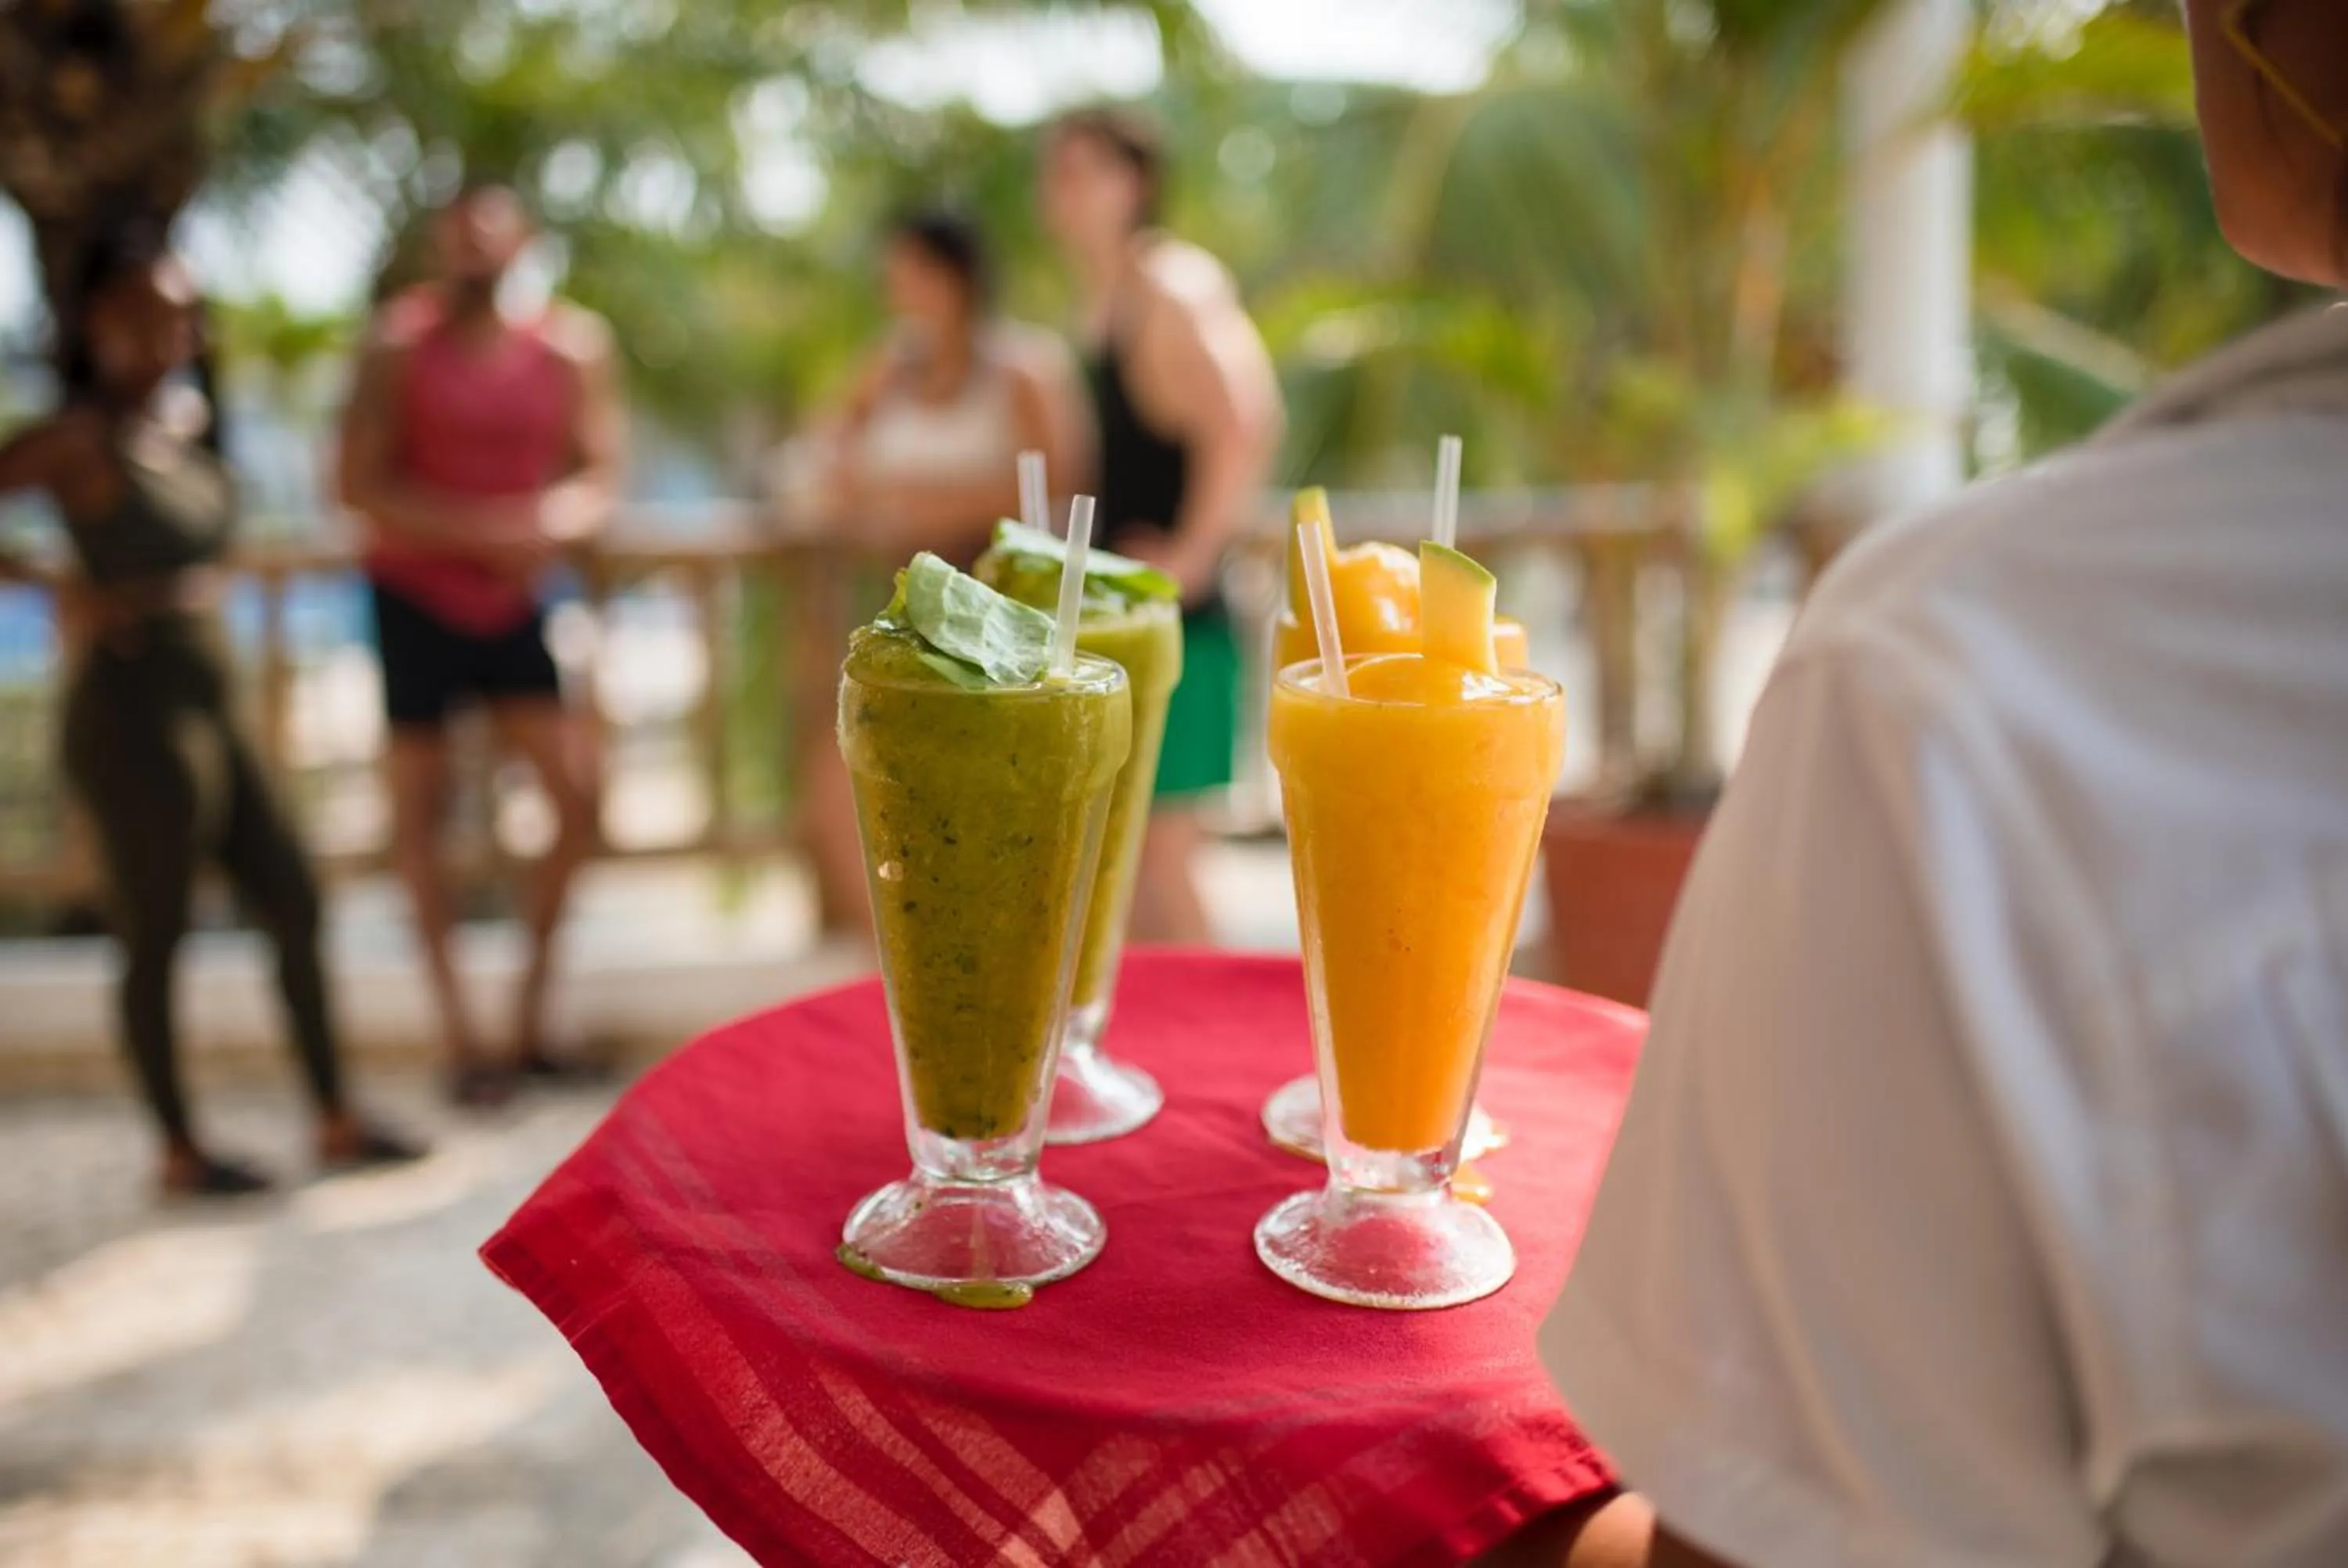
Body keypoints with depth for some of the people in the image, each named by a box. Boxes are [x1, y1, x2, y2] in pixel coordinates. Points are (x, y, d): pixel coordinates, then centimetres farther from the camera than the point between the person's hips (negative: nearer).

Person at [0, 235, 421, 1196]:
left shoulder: (188, 422, 11)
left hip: (204, 708, 8)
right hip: (131, 713, -8)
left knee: (294, 905, 10)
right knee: (155, 937, 3)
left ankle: (337, 1125, 21)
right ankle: (179, 1152, 17)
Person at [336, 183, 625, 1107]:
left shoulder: (570, 346, 2)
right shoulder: (401, 343, -6)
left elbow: (600, 476, 4)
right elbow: (358, 485, -11)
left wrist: (559, 522, -18)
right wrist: (481, 532, -21)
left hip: (513, 599, 3)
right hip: (416, 596, -2)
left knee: (578, 794, -6)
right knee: (420, 806, 1)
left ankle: (531, 1015, 10)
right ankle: (459, 1037, 10)